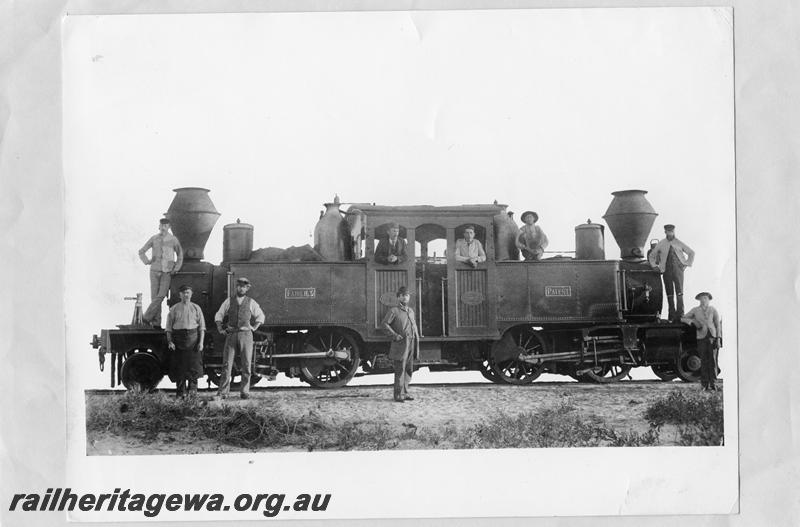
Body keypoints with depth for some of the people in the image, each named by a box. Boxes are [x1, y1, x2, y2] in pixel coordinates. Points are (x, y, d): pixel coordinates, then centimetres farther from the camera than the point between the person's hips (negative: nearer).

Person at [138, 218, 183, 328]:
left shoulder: (173, 240, 0)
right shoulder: (154, 239, 2)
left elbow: (180, 254, 13)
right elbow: (141, 252, 11)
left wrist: (176, 268, 4)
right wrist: (147, 261, -2)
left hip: (167, 272, -1)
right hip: (155, 270, 1)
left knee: (162, 295, -17)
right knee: (154, 296, -2)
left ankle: (147, 317, -11)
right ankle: (156, 323, -1)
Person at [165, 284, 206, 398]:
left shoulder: (196, 308, 10)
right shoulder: (174, 309, 9)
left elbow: (202, 327, 7)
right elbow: (169, 327, 7)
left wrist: (201, 342, -2)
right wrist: (170, 341, -4)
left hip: (193, 338, 0)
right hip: (178, 338, 0)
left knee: (193, 364, -5)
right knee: (179, 366, 1)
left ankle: (193, 389, 2)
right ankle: (181, 391, 7)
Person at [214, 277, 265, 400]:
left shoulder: (251, 303, 8)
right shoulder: (229, 301, 9)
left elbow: (260, 317, 19)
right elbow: (218, 316, 17)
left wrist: (253, 328, 9)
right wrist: (220, 329, 7)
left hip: (245, 334, 0)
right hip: (231, 335, 0)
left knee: (246, 364, -1)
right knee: (226, 363, -4)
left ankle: (245, 392, 5)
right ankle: (222, 392, -4)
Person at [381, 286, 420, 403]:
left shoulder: (411, 311, 17)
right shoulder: (393, 310, -4)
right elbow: (384, 324, -9)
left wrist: (416, 337, 16)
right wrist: (395, 335, -14)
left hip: (411, 344, 7)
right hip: (400, 344, -7)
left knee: (409, 369, 9)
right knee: (400, 370, -7)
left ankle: (404, 392, 18)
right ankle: (398, 395, -3)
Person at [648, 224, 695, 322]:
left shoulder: (679, 243, 11)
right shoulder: (661, 244, 11)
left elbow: (691, 253, 20)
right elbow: (651, 255, 22)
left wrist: (688, 264, 9)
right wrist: (654, 265, 9)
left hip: (678, 269, -1)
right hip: (666, 270, 1)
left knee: (679, 292, -10)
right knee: (669, 294, 0)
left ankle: (680, 314, -10)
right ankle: (671, 315, 4)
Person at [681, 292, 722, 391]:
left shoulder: (713, 310, 7)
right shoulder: (695, 310, 8)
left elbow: (718, 325, 8)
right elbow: (682, 319, 14)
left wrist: (718, 338, 0)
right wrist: (692, 321, -5)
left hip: (712, 336, 0)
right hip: (701, 338, 0)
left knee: (712, 360, -6)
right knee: (704, 361, -2)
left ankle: (712, 383, -3)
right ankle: (705, 384, 0)